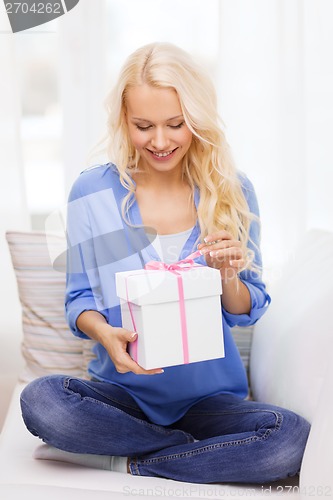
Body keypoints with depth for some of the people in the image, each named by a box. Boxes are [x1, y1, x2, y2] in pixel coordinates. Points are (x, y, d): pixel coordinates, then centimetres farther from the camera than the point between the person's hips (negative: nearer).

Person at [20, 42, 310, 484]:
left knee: (292, 436, -29)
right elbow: (79, 299, 2)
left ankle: (125, 461, -13)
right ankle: (199, 450, -12)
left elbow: (247, 313, 5)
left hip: (209, 395, 0)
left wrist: (228, 274, -18)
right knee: (40, 400, -31)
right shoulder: (91, 192, -2)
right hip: (123, 390, 0)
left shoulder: (233, 191, 0)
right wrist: (106, 333, -21)